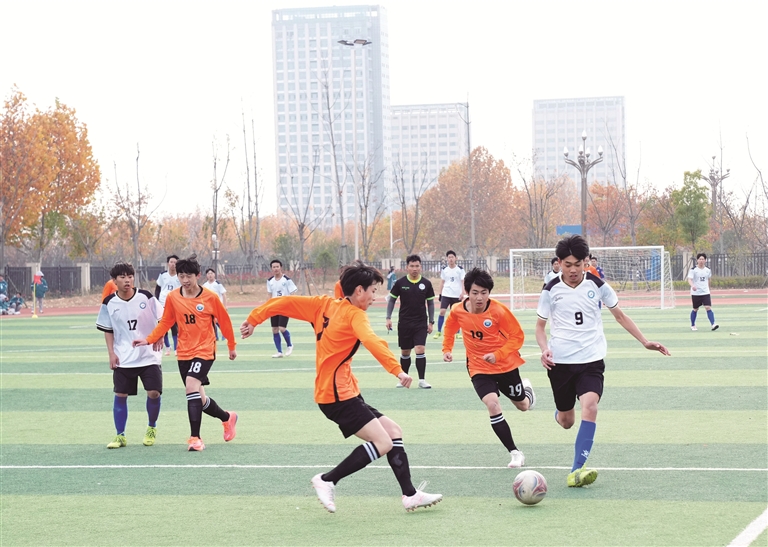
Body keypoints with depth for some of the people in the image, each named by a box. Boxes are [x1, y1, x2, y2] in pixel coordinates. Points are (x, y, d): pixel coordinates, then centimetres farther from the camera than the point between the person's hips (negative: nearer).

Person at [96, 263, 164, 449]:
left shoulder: (146, 297, -7)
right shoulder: (109, 303, -3)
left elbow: (161, 320, 2)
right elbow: (107, 329, 7)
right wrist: (111, 353, -2)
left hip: (149, 355, -1)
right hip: (123, 358, 1)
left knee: (154, 393, -7)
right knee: (120, 395, -1)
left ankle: (152, 428, 18)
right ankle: (120, 435, 12)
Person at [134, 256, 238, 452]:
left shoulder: (210, 298, -8)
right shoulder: (172, 297, -1)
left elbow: (224, 321, 3)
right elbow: (165, 323, 8)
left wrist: (232, 346, 11)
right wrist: (148, 340, -5)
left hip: (204, 350, -4)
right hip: (184, 353, 4)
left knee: (191, 385, -27)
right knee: (199, 400, 9)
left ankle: (195, 438, -23)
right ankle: (227, 417, 39)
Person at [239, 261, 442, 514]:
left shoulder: (325, 305, 12)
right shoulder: (355, 315, -11)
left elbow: (285, 303, 12)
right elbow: (371, 341, -30)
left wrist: (254, 319, 20)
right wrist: (397, 370, -38)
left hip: (344, 393, 10)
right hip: (338, 393, -10)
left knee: (394, 432, 10)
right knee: (382, 443, -16)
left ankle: (410, 495, 9)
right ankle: (327, 480, -7)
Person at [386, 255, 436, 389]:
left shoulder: (426, 283, -2)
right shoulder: (400, 283, -4)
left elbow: (430, 303, 6)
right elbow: (392, 300, 4)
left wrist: (431, 322, 2)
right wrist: (388, 318, -4)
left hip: (421, 323, 0)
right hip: (404, 323, 0)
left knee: (420, 350, -12)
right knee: (405, 352, 10)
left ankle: (422, 380, -6)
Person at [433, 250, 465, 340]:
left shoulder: (460, 269, -1)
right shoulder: (444, 270, 7)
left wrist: (462, 293, -16)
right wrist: (440, 293, 11)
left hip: (457, 295, -1)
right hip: (446, 294, 1)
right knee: (442, 311, -10)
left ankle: (457, 333, 13)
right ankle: (439, 331, -3)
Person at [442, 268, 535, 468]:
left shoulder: (499, 311, -23)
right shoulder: (457, 311, -13)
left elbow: (517, 336, -16)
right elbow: (450, 327, 12)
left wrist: (498, 354, -27)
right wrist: (447, 349, 5)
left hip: (506, 364, -1)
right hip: (479, 368, 1)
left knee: (523, 406, 17)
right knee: (492, 405, -23)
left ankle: (527, 389, 57)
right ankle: (514, 453, -13)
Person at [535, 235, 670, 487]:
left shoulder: (597, 285, -1)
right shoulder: (551, 290, -2)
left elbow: (620, 315, 10)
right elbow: (540, 325, 8)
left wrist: (645, 341, 3)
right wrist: (545, 349, -13)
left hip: (591, 360, -1)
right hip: (560, 362, 1)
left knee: (590, 406, -25)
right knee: (566, 421, 8)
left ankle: (577, 471, -26)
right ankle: (560, 413, 50)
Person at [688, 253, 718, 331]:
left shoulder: (708, 270, 6)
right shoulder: (693, 270, -7)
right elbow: (689, 280, -17)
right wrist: (692, 285, -37)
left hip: (705, 293, 2)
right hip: (696, 293, -2)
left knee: (708, 308, -13)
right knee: (695, 309, 8)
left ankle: (713, 324, -21)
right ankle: (693, 325, 25)